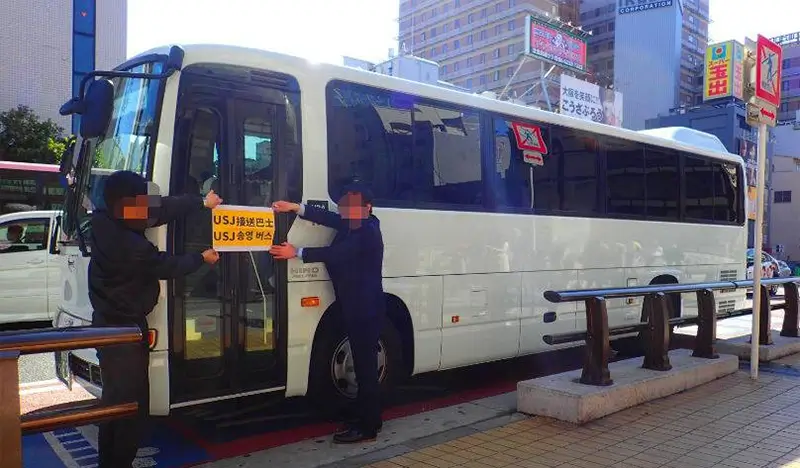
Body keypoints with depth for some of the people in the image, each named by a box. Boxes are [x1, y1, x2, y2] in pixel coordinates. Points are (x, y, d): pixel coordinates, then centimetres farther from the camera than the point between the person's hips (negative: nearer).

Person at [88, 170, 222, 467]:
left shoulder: (101, 222, -4)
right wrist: (202, 258, 6)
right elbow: (169, 267, -10)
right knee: (132, 402, 2)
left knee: (114, 397, 20)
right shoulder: (133, 247, -28)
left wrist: (201, 202, 4)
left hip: (107, 324, 9)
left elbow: (162, 211, 0)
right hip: (126, 329, -9)